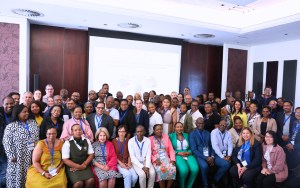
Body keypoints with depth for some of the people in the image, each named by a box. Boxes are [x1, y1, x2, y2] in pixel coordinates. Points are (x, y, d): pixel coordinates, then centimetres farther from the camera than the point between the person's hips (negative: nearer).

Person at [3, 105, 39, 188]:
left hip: (33, 157, 3)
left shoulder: (33, 123, 8)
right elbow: (7, 143, -6)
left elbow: (38, 137, 10)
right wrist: (11, 157, -10)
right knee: (18, 176, 4)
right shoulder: (10, 127, -4)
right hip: (19, 159, -3)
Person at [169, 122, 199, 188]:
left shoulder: (186, 135, 16)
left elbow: (190, 147, 15)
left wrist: (189, 152, -7)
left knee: (195, 169, -26)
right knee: (184, 170, -33)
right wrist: (178, 153, -13)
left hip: (188, 155, 4)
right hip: (177, 155, -3)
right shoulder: (171, 136, 5)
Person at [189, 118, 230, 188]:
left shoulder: (207, 133, 15)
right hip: (200, 156, -5)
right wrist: (206, 158, -16)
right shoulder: (192, 134, -2)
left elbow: (211, 146, 15)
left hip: (210, 156, 6)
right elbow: (194, 150, -9)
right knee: (204, 166, -38)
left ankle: (214, 180, 7)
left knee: (227, 164, -13)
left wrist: (212, 157, -5)